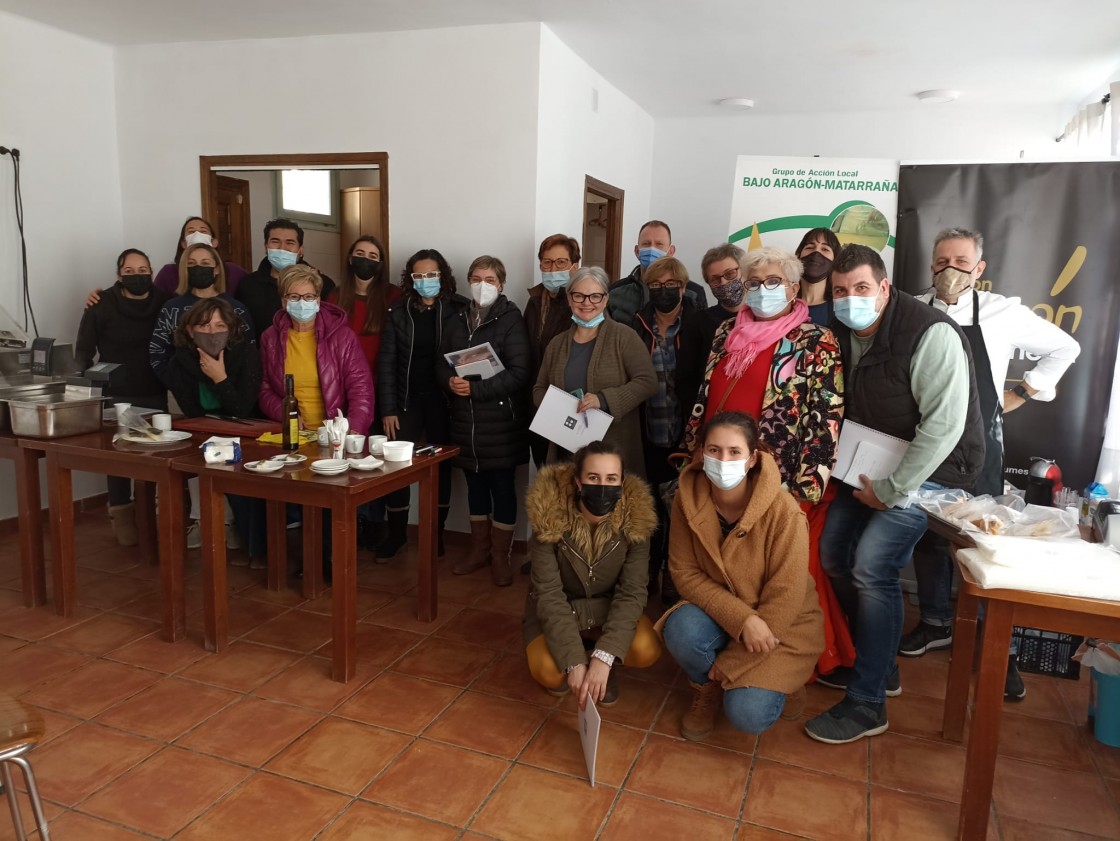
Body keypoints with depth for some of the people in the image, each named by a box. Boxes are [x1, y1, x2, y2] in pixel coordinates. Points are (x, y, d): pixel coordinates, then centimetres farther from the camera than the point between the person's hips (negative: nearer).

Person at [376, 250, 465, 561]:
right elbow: (386, 363, 1)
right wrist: (387, 409, -4)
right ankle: (396, 533, 19)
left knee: (441, 468, 9)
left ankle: (436, 533, 24)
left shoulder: (458, 311, -2)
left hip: (443, 402, -1)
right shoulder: (398, 313, 2)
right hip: (407, 401, 1)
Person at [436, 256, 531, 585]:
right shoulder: (458, 319, 10)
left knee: (502, 486, 4)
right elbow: (441, 363, 11)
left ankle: (501, 556, 18)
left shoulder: (511, 319, -6)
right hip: (465, 418, 5)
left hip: (501, 419, -5)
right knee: (475, 484, 15)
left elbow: (518, 372, -15)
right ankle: (479, 549, 30)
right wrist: (451, 382, -12)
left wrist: (476, 389, -20)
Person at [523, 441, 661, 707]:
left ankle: (607, 665, 9)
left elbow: (632, 592, -23)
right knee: (548, 672, -28)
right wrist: (574, 663, -34)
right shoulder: (550, 517, -27)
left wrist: (603, 657, -35)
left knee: (646, 651, -26)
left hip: (609, 607, 1)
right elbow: (549, 594, -26)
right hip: (556, 609, -1)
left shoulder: (634, 520, -22)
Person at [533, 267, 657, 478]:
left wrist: (604, 399, -23)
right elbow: (539, 389, 18)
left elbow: (647, 381, -11)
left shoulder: (624, 337, -3)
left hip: (614, 448, -4)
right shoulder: (557, 343, 12)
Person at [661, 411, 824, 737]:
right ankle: (708, 688, 4)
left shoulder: (782, 511, -26)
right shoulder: (687, 498, -16)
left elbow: (784, 599, -21)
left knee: (748, 714, -21)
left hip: (780, 624, -2)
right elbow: (684, 573, -12)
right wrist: (741, 618, -27)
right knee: (681, 630, -30)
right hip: (717, 611, 3)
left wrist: (732, 663, -16)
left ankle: (779, 679, 14)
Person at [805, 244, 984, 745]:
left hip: (930, 467, -8)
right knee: (832, 552, 5)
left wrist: (892, 490, -22)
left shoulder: (930, 334, -22)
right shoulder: (844, 334, 1)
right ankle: (877, 664, 25)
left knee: (872, 568, -18)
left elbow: (944, 425, -25)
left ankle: (867, 704, -3)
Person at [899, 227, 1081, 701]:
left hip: (977, 448, -2)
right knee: (927, 533, 12)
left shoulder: (1002, 313, -3)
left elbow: (1064, 348, 9)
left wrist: (1022, 394, 4)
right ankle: (935, 623, 30)